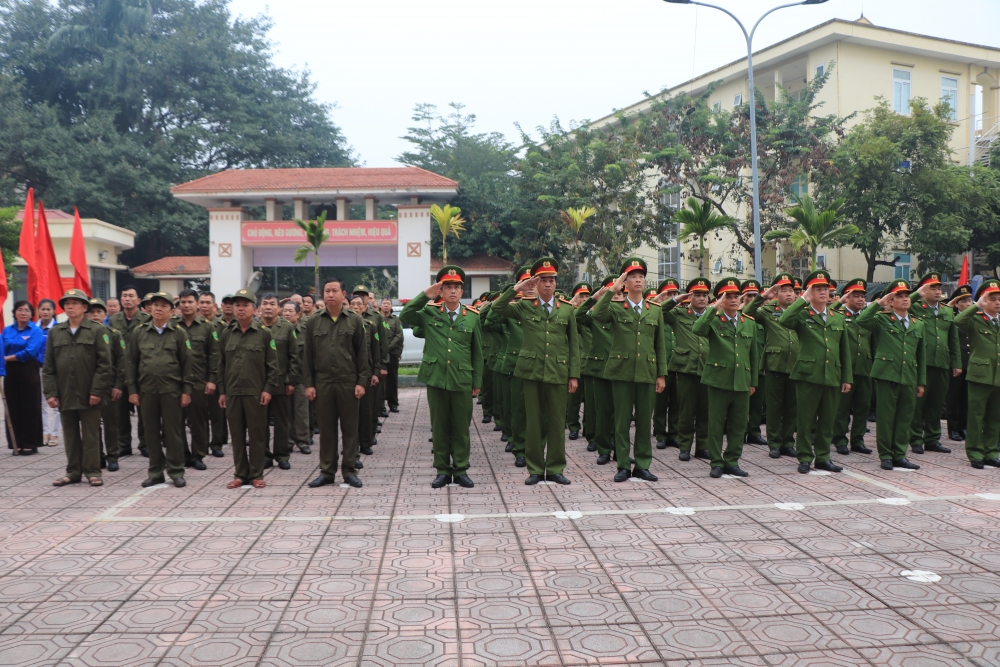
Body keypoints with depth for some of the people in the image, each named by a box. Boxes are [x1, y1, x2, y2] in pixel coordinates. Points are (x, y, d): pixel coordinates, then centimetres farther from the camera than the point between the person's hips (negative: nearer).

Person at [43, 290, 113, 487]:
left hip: (89, 394, -3)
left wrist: (97, 390, -12)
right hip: (65, 394, 4)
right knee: (70, 435, 10)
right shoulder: (55, 332, 10)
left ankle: (92, 471, 10)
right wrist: (51, 392, 0)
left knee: (90, 435, 3)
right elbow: (49, 366, 9)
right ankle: (73, 472, 19)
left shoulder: (97, 330, -1)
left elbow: (104, 364, -6)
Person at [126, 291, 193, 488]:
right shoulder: (138, 332, 6)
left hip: (171, 390, -2)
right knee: (151, 432, 7)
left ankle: (176, 471, 10)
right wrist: (132, 390, 1)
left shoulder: (179, 332, 2)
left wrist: (186, 390, -4)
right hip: (147, 390, 2)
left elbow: (186, 363, 1)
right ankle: (155, 472, 17)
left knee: (173, 431, 1)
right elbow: (131, 362, 7)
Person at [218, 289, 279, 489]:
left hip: (256, 392, -3)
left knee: (257, 434, 2)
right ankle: (240, 473, 17)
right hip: (232, 392, 3)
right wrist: (221, 391, 8)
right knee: (237, 434, 8)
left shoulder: (264, 333, -1)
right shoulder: (227, 334, 9)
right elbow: (222, 365, 12)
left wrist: (268, 389, -10)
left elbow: (272, 364, -3)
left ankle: (257, 474, 11)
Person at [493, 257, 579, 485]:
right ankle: (535, 469, 14)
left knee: (557, 422, 4)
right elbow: (497, 308, -4)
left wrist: (574, 375, 2)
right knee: (533, 422, 5)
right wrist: (517, 288, -8)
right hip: (531, 371, 0)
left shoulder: (567, 309, 7)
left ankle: (555, 469, 15)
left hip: (558, 372, 1)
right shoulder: (524, 307, 5)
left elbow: (574, 344, 7)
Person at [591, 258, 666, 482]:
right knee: (622, 420, 2)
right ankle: (623, 465, 10)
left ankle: (642, 465, 15)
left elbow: (660, 345, 10)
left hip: (647, 372, 2)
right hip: (622, 371, -2)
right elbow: (597, 315, -21)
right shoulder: (615, 309, 2)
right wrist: (612, 290, -18)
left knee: (645, 420, 6)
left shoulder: (656, 310, 10)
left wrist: (661, 374, 6)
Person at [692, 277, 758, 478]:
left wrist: (753, 382, 15)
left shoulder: (750, 323, 12)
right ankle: (717, 463, 11)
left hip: (742, 382, 4)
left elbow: (753, 355, 16)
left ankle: (732, 461, 19)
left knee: (738, 425, 8)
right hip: (718, 380, -4)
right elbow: (697, 330, -25)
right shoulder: (713, 321, -1)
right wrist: (715, 308, -22)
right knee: (716, 424, 2)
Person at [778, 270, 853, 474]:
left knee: (827, 420, 10)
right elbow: (784, 321, -24)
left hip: (833, 378, 4)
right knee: (805, 419, 2)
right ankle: (805, 458, 12)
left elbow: (845, 351, 15)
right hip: (808, 375, -4)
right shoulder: (802, 315, 0)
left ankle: (823, 457, 22)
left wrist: (847, 378, 10)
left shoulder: (838, 318, 14)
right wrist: (803, 300, -15)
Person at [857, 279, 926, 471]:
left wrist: (921, 382, 14)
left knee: (905, 418, 8)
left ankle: (900, 455, 17)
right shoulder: (882, 320, 2)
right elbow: (861, 320, -20)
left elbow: (921, 356, 17)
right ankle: (885, 455, 9)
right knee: (885, 417, 0)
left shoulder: (918, 325, 16)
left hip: (909, 378, 5)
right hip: (887, 375, -4)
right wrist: (879, 303, -16)